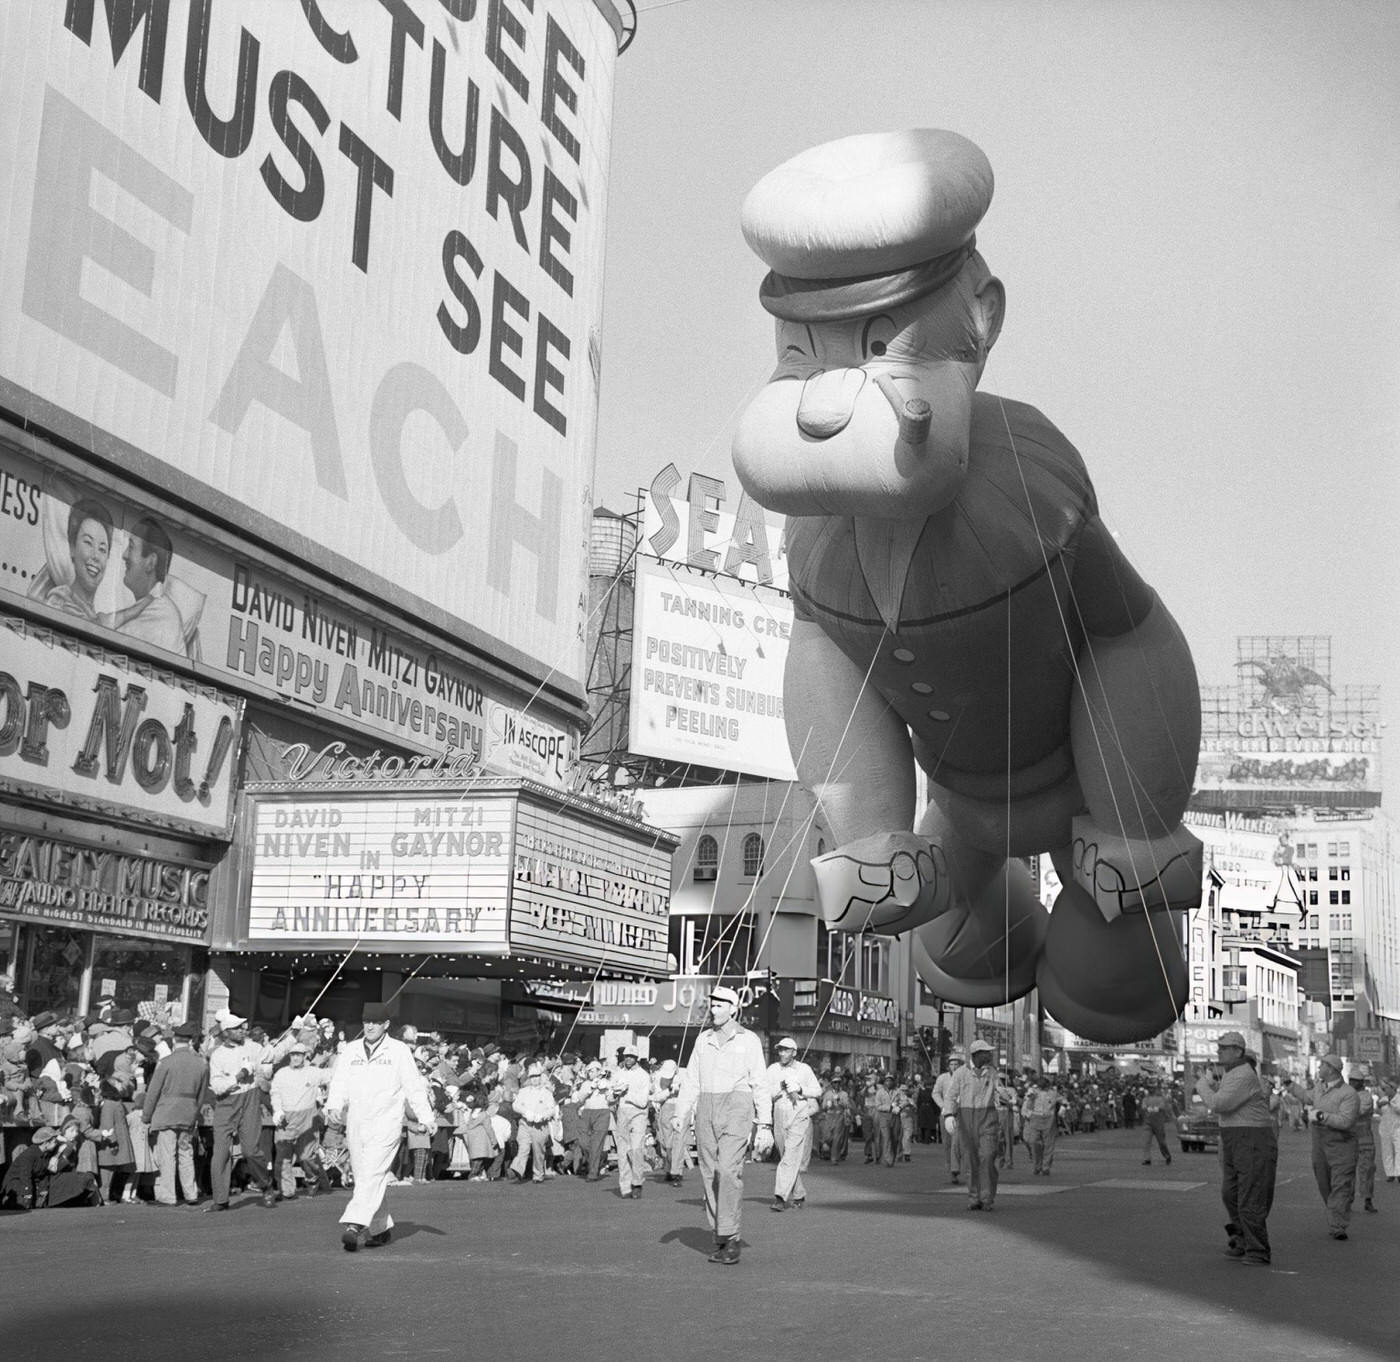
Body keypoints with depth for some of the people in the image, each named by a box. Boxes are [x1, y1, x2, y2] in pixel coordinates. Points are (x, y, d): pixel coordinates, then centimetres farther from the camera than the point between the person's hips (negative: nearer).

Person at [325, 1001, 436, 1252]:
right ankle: (381, 1228, 20)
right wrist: (334, 1106, -12)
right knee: (364, 1178, 8)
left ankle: (354, 1224, -25)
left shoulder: (399, 1051, 3)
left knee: (372, 1174, -16)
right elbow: (339, 1081, 6)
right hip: (355, 1124, 4)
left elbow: (414, 1087, 4)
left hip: (386, 1123, -4)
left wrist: (427, 1118, 0)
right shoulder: (350, 1051, 11)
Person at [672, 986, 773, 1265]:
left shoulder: (748, 1040, 3)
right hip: (706, 1111, 4)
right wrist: (681, 1114, 2)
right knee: (710, 1174, 2)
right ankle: (720, 1238, 9)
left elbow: (760, 1085, 2)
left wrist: (764, 1125, -4)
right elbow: (691, 1080, 15)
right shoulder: (703, 1039, 15)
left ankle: (731, 1238, -14)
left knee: (728, 1171, -18)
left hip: (736, 1108, -4)